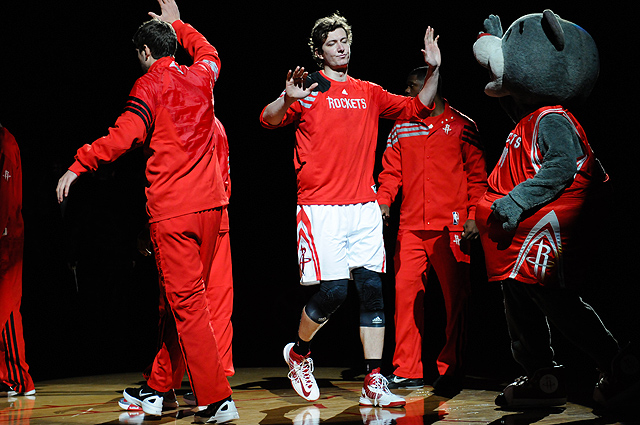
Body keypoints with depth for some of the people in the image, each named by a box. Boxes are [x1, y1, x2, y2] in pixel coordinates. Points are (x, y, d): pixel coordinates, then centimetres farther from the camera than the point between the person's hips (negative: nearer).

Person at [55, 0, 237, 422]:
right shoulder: (200, 76, 13)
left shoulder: (150, 86, -5)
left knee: (187, 303, -6)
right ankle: (156, 389, 22)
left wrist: (77, 166, -11)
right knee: (186, 299, 12)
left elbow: (124, 135, -17)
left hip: (172, 210, -7)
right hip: (209, 202, 7)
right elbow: (209, 52, 38)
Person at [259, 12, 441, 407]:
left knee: (373, 289, -1)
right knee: (333, 290, -9)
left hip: (364, 207, 5)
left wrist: (434, 71, 5)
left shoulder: (368, 92, 16)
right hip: (321, 207, -5)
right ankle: (298, 353, 18)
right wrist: (287, 100, -33)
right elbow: (269, 119, -12)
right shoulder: (310, 90, 1)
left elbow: (416, 108, 19)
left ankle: (374, 384, 2)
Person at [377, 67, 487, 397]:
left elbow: (477, 175, 4)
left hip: (451, 227, -3)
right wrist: (383, 200, -6)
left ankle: (451, 372, 8)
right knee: (406, 292, -2)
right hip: (411, 227, 3)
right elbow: (391, 171, 13)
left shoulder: (461, 126, 6)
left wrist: (473, 215, -5)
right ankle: (407, 371, 6)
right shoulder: (401, 129, 15)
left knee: (456, 298, 0)